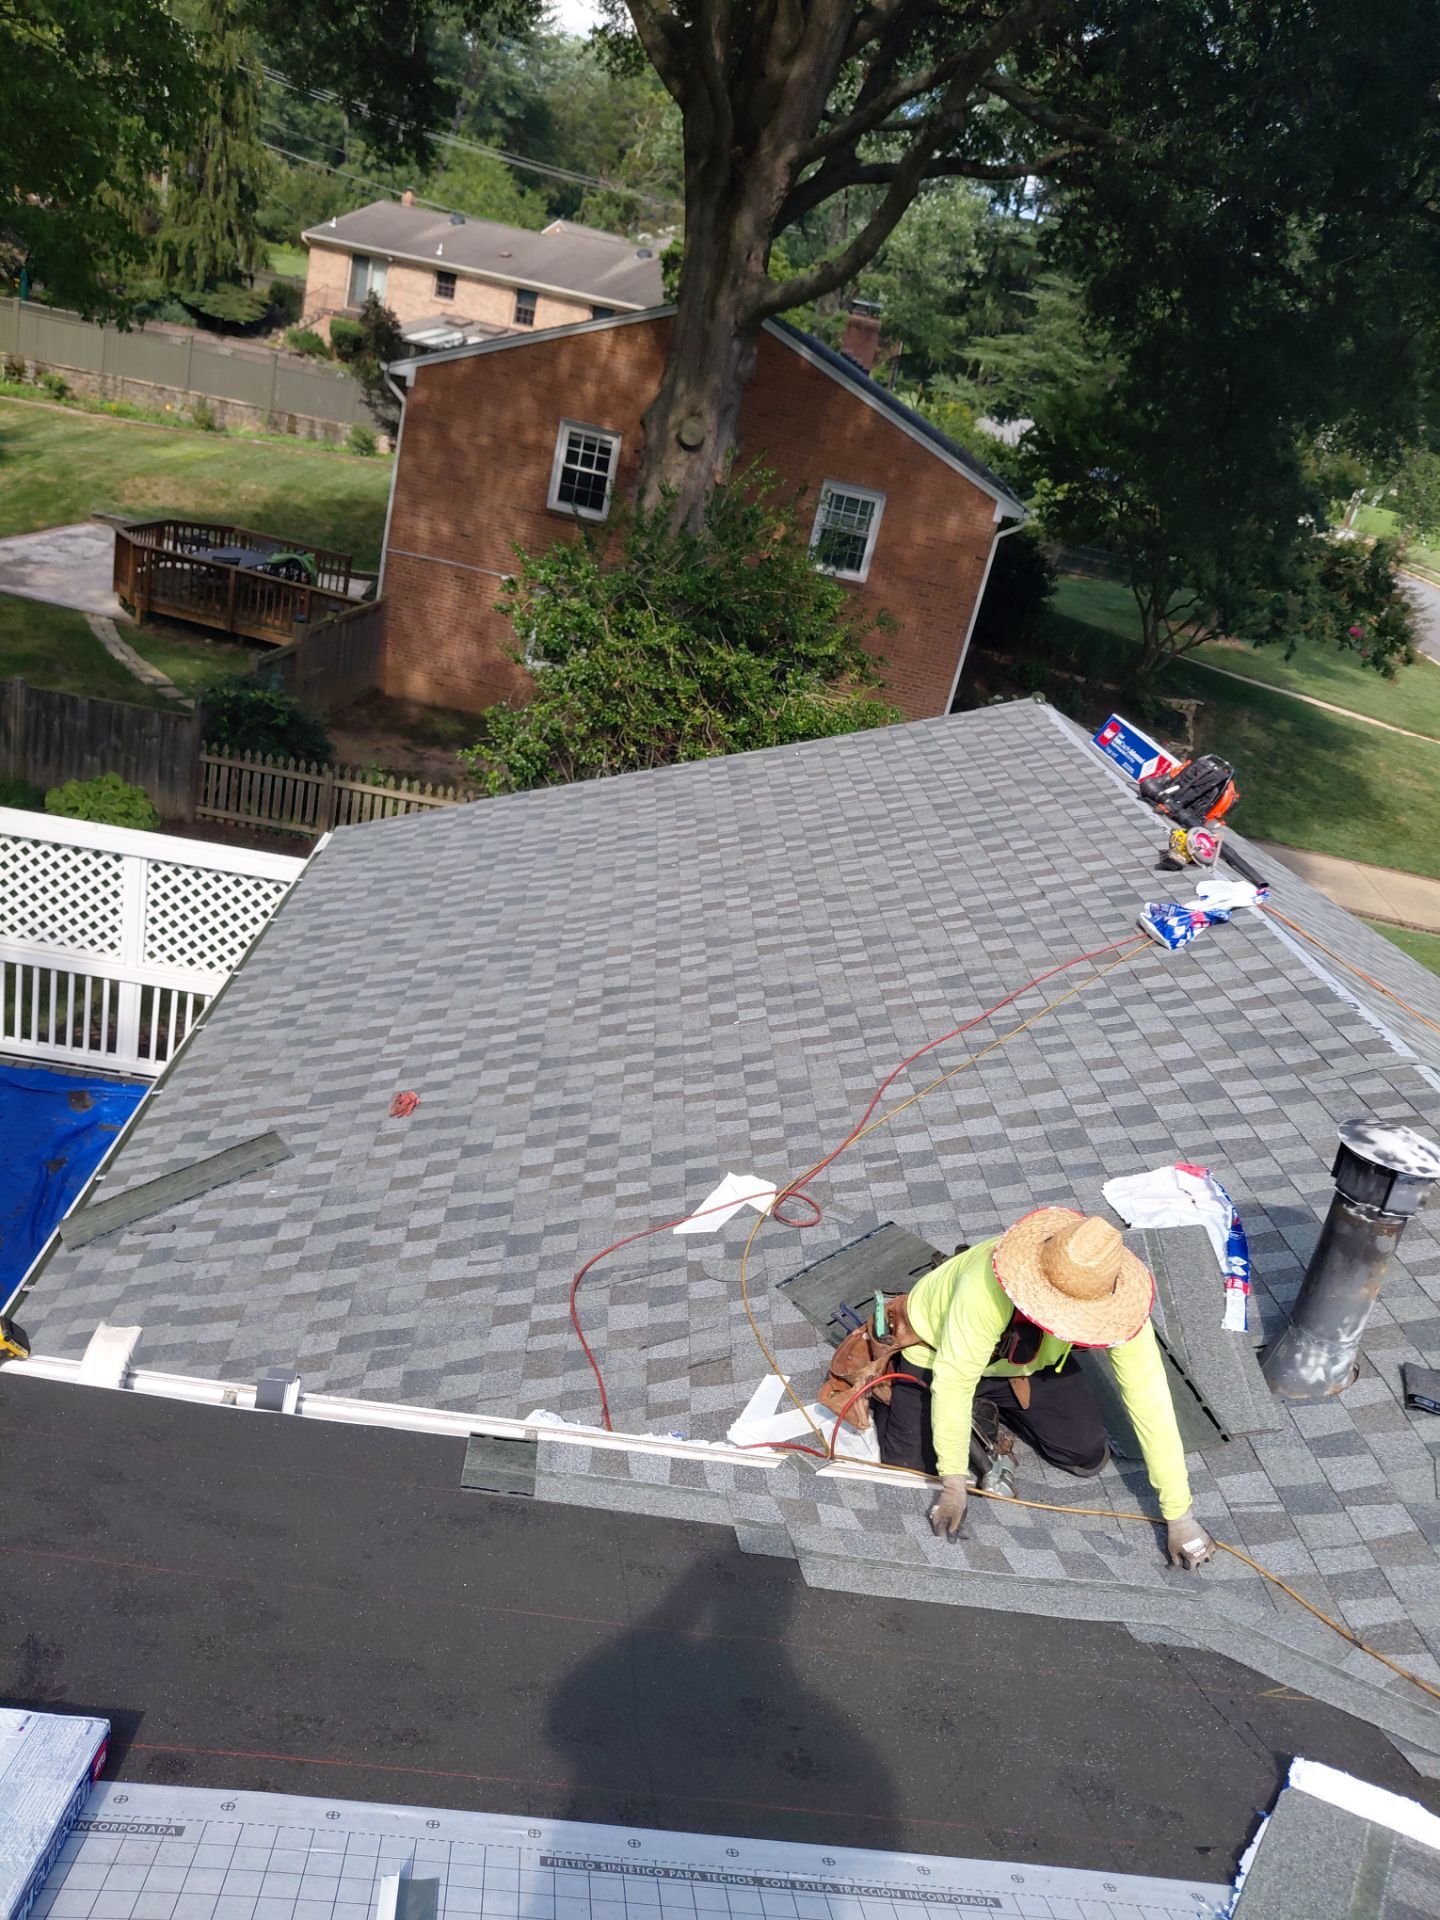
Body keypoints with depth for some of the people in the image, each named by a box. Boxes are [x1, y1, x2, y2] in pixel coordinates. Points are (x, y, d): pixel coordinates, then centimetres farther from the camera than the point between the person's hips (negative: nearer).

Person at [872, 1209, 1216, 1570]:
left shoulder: (1114, 1305, -34)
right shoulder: (985, 1286, -46)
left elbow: (1149, 1401, -28)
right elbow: (952, 1380, -36)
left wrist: (1179, 1515, -25)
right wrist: (954, 1483, -28)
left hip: (1030, 1361, 4)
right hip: (938, 1348, -3)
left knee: (1088, 1457, -4)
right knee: (911, 1462, -11)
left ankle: (996, 1404, 22)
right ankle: (886, 1368, 18)